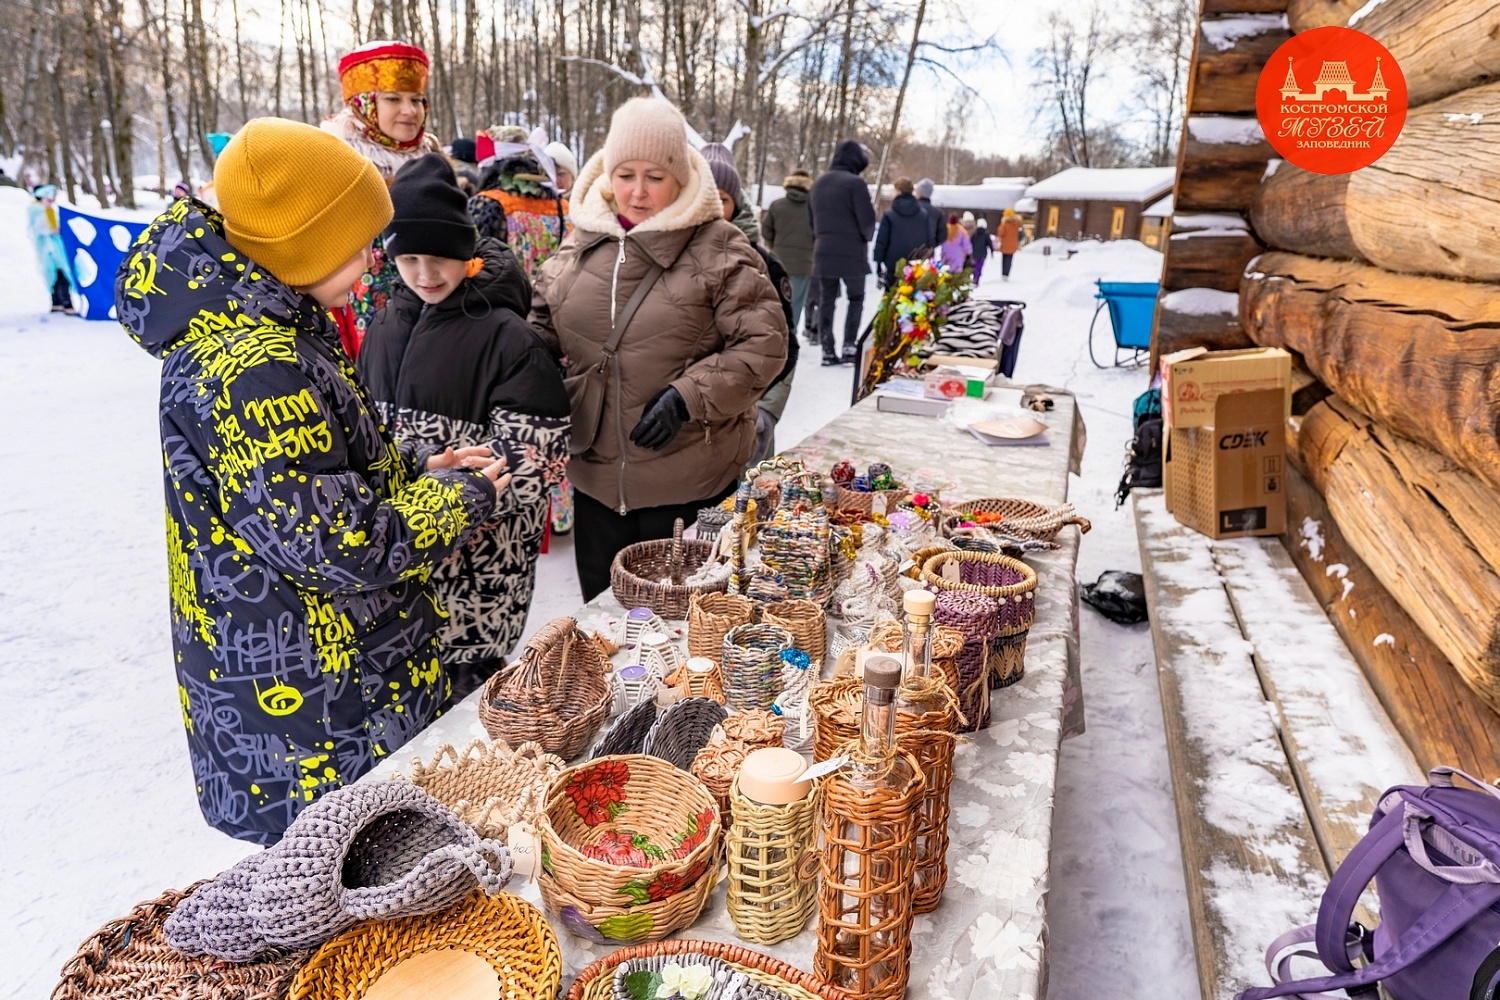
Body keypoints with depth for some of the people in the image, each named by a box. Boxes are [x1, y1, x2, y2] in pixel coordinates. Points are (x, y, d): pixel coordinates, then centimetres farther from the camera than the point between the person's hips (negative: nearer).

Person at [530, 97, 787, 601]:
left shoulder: (719, 249, -10)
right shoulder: (582, 242, 6)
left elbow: (763, 343, -11)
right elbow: (543, 318, 19)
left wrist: (687, 397, -19)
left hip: (688, 483, -4)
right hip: (597, 471, 5)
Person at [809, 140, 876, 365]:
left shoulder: (817, 184, 13)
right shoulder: (854, 183, -11)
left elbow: (811, 220, 17)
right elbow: (867, 220, -12)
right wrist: (866, 237, 6)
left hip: (823, 252, 6)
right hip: (851, 253, -5)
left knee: (826, 300, 8)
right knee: (856, 298, 6)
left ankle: (828, 350, 6)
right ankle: (849, 347, -3)